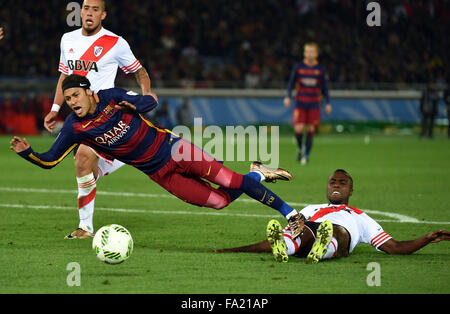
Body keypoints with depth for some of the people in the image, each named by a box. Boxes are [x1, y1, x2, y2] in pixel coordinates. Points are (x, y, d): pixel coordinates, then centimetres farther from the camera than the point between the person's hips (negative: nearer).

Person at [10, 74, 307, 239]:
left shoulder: (111, 97, -12)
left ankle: (291, 213, 8)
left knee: (234, 182, -11)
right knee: (219, 201, -7)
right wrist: (26, 152, -25)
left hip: (171, 147, -1)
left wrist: (134, 106, -26)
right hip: (159, 173, 1)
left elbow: (151, 101, -4)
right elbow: (49, 160, -7)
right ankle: (258, 175, 21)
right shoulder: (75, 128, -10)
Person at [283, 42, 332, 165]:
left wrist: (327, 103, 6)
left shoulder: (320, 69, 5)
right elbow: (291, 83, 9)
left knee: (311, 131, -3)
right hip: (300, 103, -1)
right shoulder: (298, 67, 3)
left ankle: (306, 155, 11)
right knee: (298, 129, -14)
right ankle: (300, 148, 15)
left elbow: (324, 88, 12)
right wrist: (288, 96, -5)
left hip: (314, 105, 1)